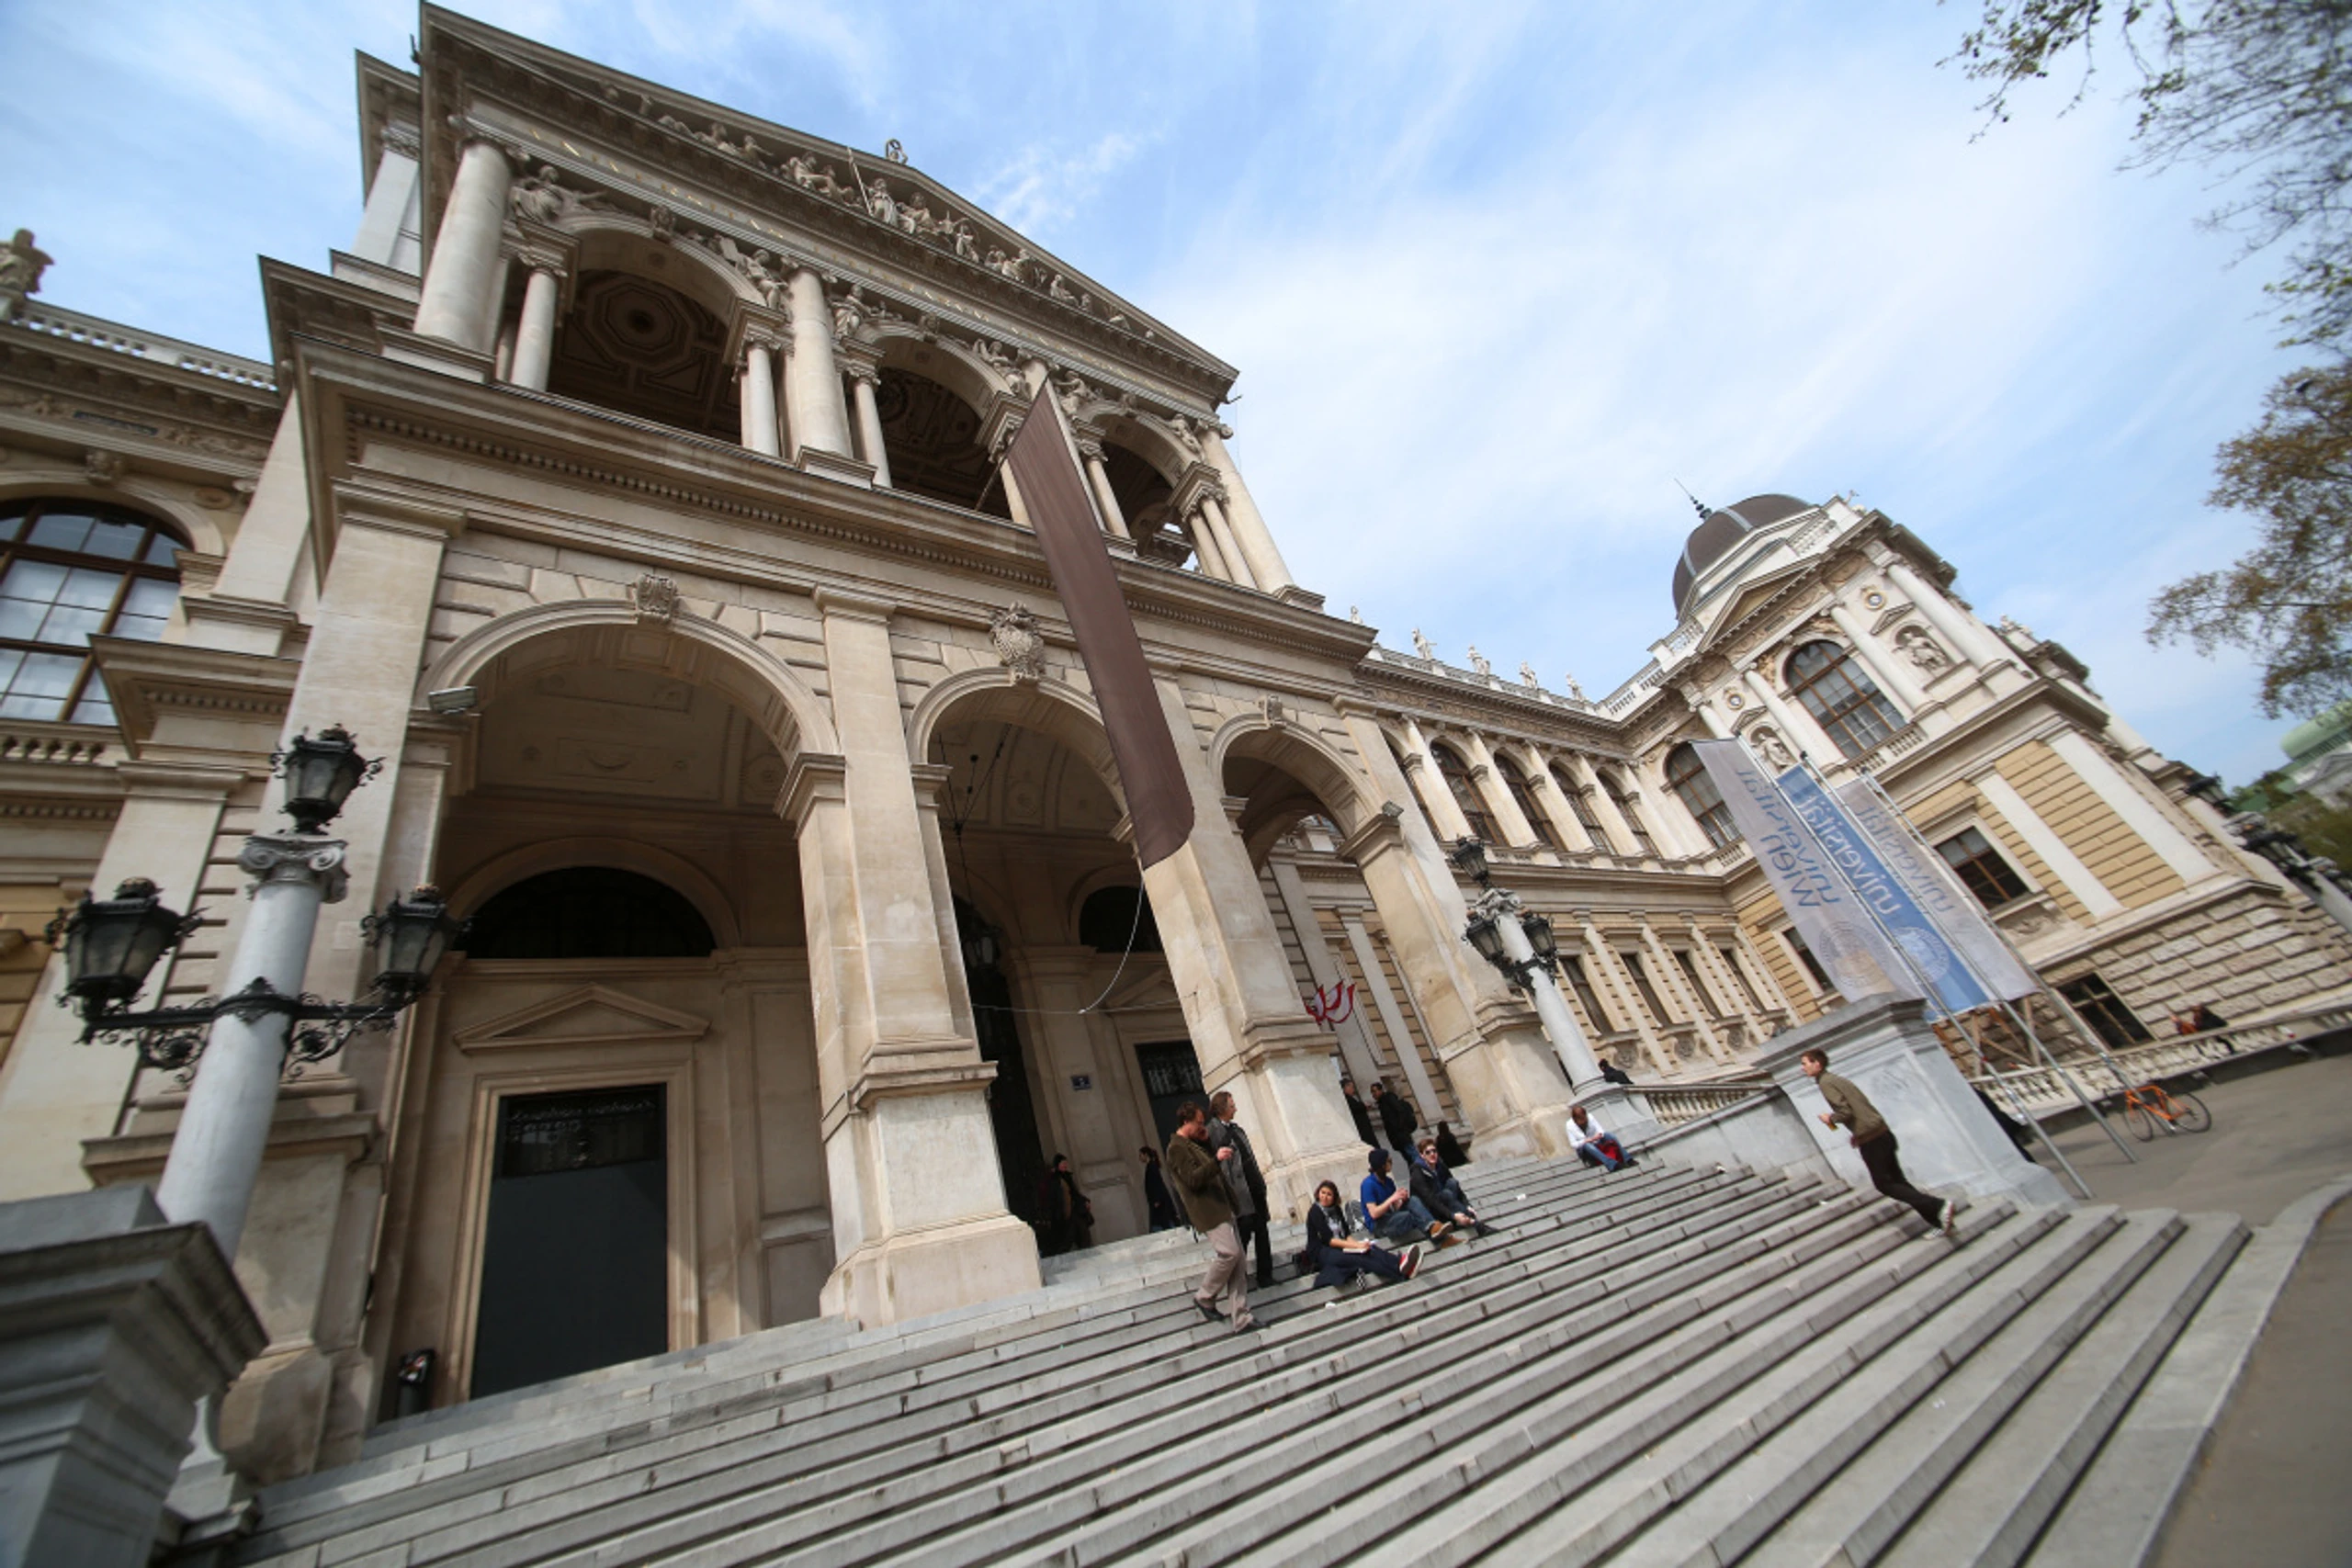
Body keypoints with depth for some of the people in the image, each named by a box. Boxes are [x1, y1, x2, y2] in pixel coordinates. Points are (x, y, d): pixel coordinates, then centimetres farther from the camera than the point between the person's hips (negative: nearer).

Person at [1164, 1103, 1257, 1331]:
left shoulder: (1194, 1144, 22)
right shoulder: (1177, 1148, -10)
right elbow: (1193, 1179, -19)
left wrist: (1207, 1143, 14)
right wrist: (1216, 1161, -27)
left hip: (1221, 1208, 10)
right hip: (1207, 1211, -9)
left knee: (1236, 1262, 4)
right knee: (1229, 1252, -18)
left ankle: (1241, 1319, 7)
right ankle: (1204, 1297, 4)